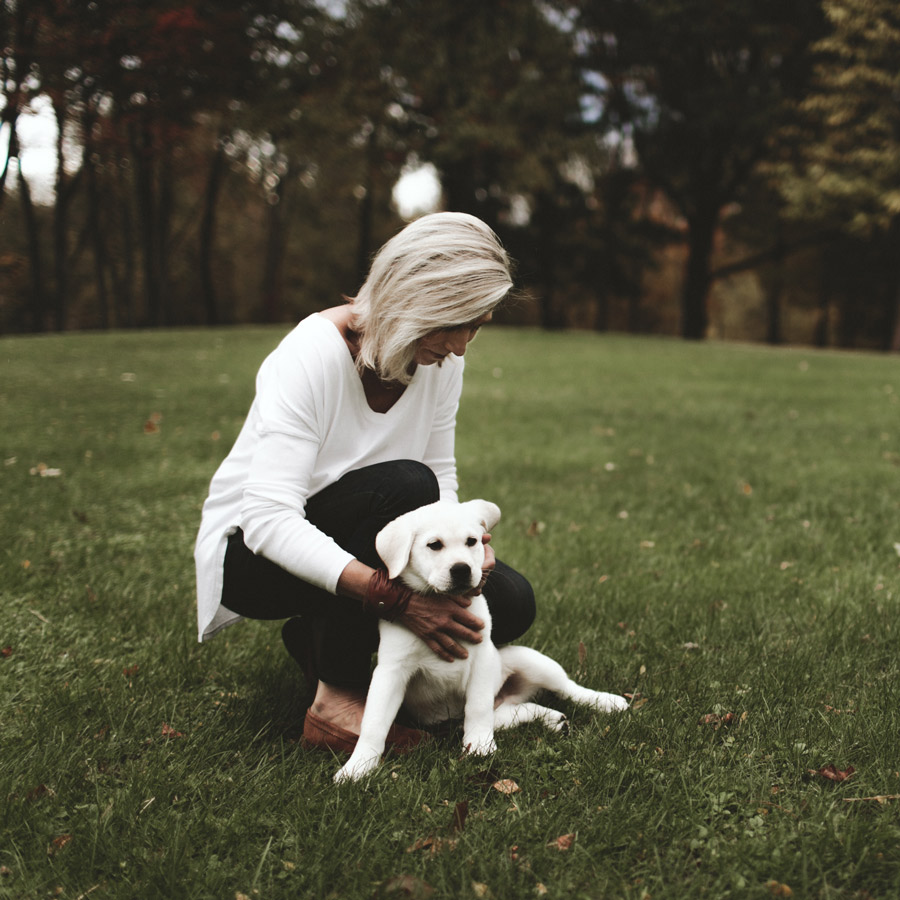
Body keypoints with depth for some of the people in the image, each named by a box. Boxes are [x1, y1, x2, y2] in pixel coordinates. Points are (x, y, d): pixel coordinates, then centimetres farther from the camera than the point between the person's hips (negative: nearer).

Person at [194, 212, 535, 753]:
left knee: (510, 602, -13)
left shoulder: (443, 360, -8)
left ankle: (321, 637, 4)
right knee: (404, 485, -34)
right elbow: (268, 517, -34)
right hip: (251, 548, -6)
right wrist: (396, 597, -43)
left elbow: (441, 476, 1)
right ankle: (337, 699, -24)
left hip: (344, 546, 7)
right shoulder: (312, 354, -28)